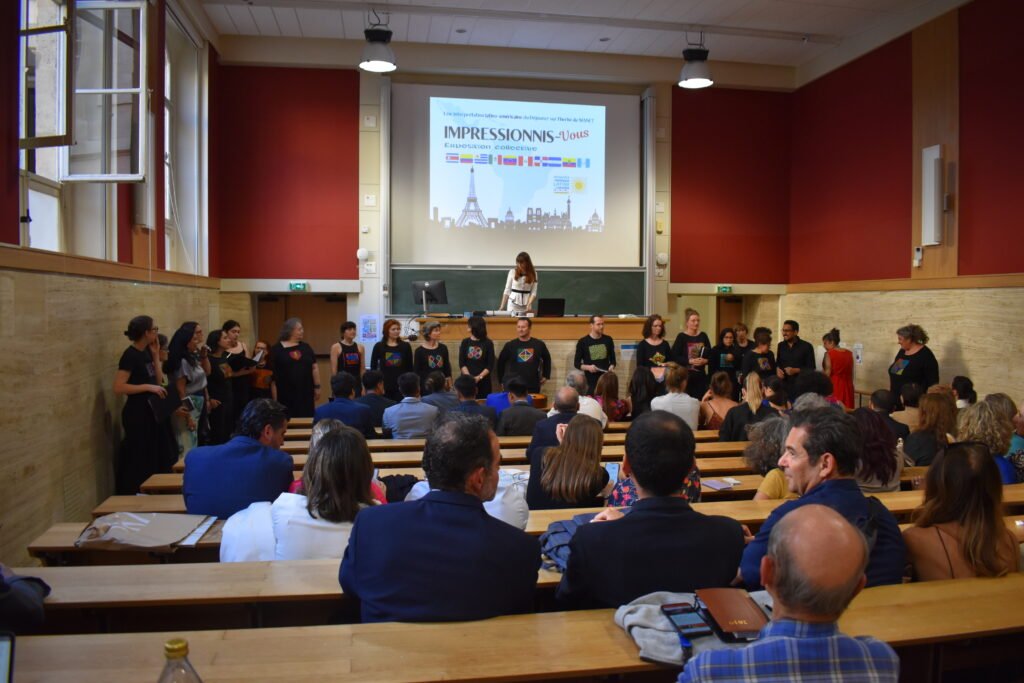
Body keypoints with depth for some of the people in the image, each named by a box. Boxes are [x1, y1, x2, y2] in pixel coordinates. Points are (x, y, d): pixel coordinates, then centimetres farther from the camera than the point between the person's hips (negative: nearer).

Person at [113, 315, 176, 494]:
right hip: (138, 414, -9)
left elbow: (159, 381, 7)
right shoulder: (130, 355, -16)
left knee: (157, 457, 15)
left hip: (153, 412, 9)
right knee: (140, 461, -1)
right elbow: (118, 388, -22)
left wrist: (156, 356, 2)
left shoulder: (146, 353, 8)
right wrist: (148, 387, -22)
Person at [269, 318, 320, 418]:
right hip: (286, 396, -3)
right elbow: (272, 374, -3)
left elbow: (314, 367, 12)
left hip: (306, 393, 3)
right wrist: (274, 397, -7)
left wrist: (317, 387, 5)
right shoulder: (277, 349, -1)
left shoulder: (306, 347, 11)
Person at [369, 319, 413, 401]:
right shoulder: (379, 346, 2)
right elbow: (373, 367, 5)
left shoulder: (405, 346, 4)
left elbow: (410, 368, 6)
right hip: (384, 386, 0)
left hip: (401, 386, 0)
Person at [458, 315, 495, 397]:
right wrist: (469, 377, -12)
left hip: (483, 381, -1)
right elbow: (462, 363, 2)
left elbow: (490, 365, -3)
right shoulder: (465, 342, 6)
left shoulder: (488, 343, 0)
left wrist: (479, 377, -14)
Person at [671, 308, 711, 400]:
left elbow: (710, 355, 12)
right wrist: (690, 361, -18)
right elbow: (674, 356, -9)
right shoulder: (681, 337, -4)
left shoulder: (703, 336, 8)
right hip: (686, 375, -4)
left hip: (701, 375, 4)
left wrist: (705, 361, -8)